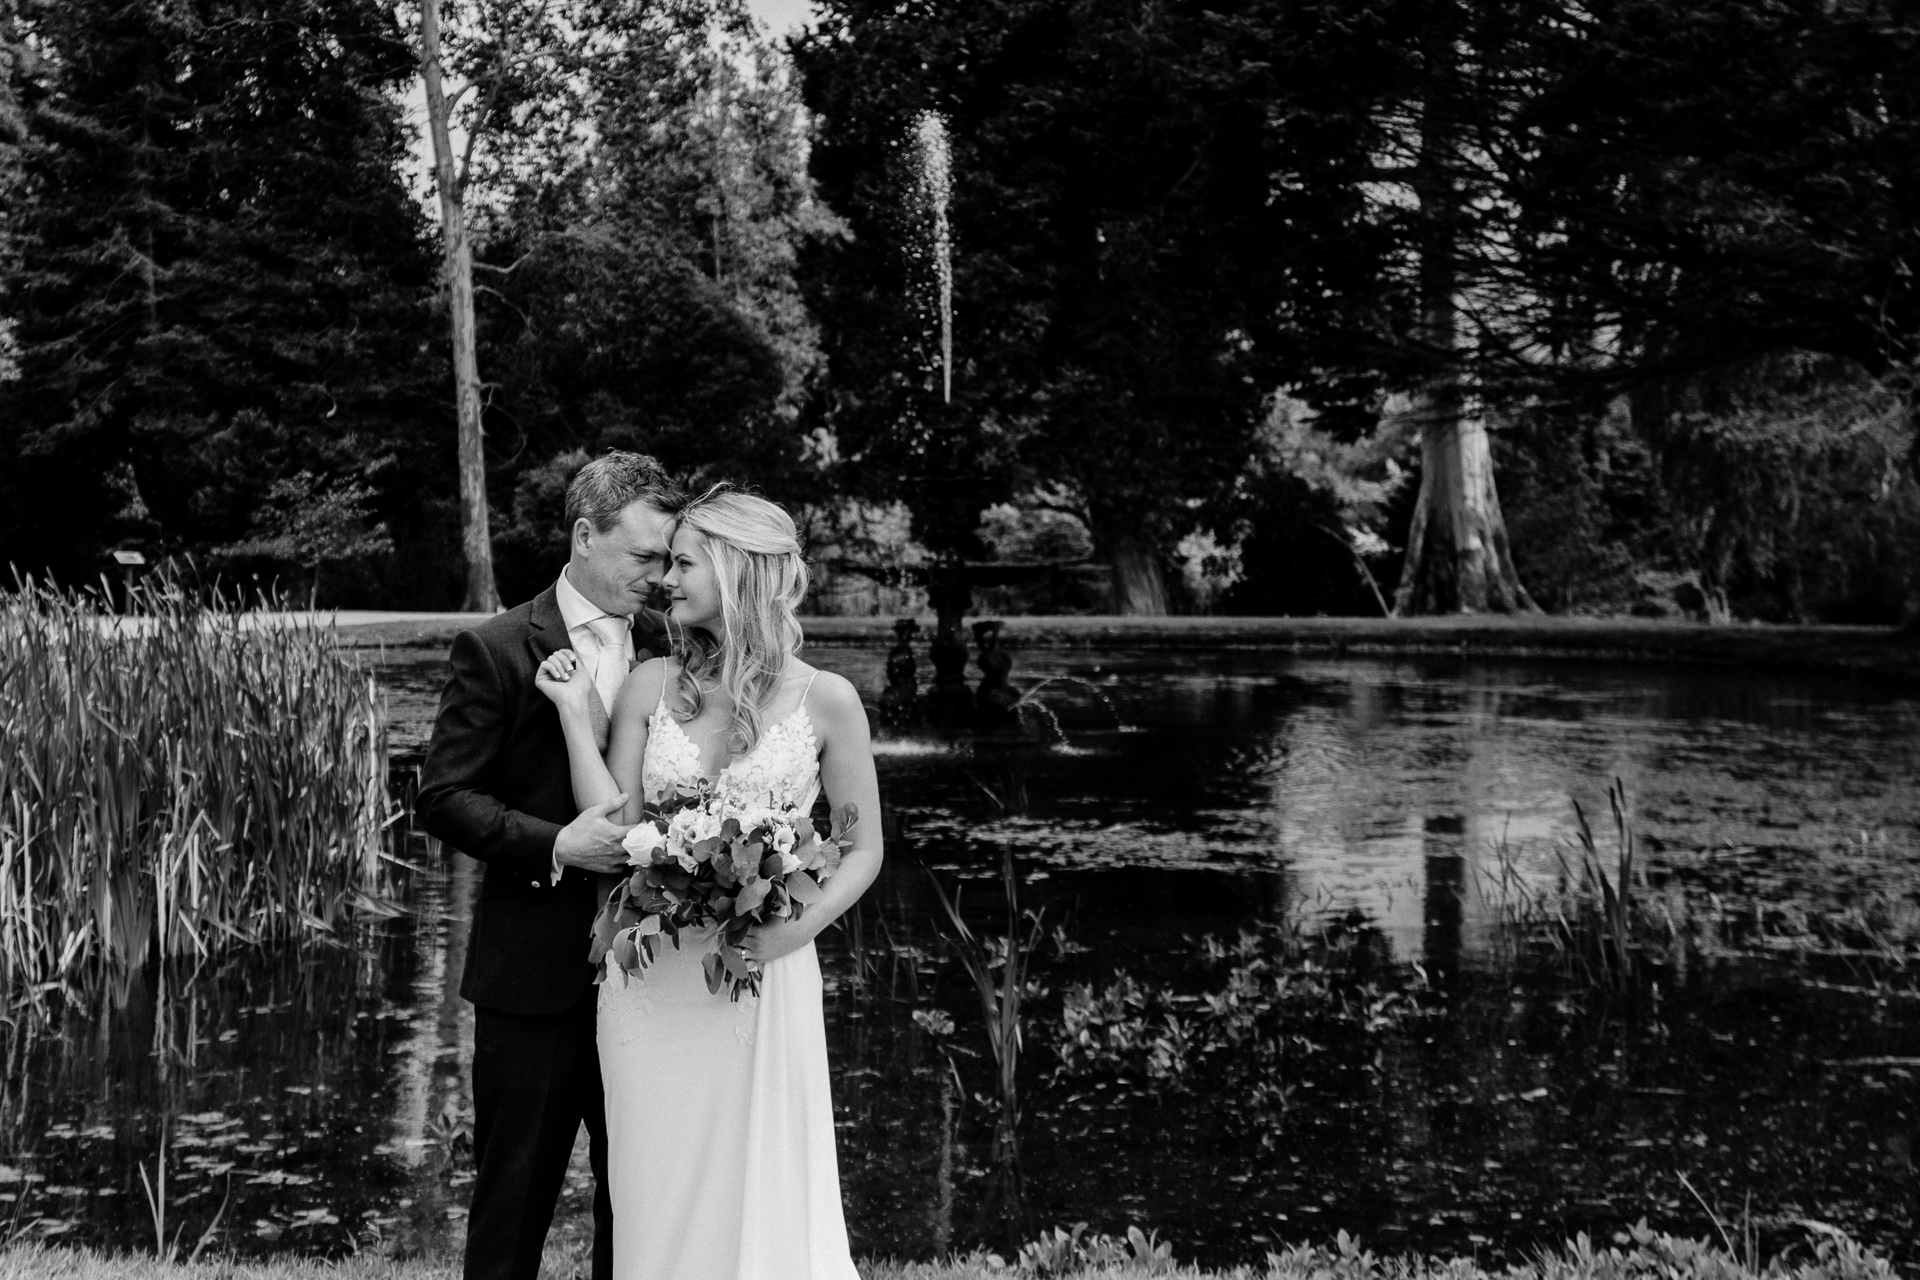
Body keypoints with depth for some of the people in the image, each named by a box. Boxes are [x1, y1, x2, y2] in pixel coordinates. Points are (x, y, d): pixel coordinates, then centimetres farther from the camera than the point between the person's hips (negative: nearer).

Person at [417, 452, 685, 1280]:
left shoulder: (667, 647, 7)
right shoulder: (496, 651, -7)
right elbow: (442, 796, -9)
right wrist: (554, 846, -21)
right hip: (536, 971, -4)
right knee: (514, 1190, 7)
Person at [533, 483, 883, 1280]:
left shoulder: (825, 700, -3)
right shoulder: (651, 687, 3)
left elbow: (863, 850, 2)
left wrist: (794, 928, -13)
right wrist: (575, 714, -5)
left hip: (766, 979, -2)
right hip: (652, 981, 2)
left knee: (766, 1195, 5)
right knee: (660, 1197, 9)